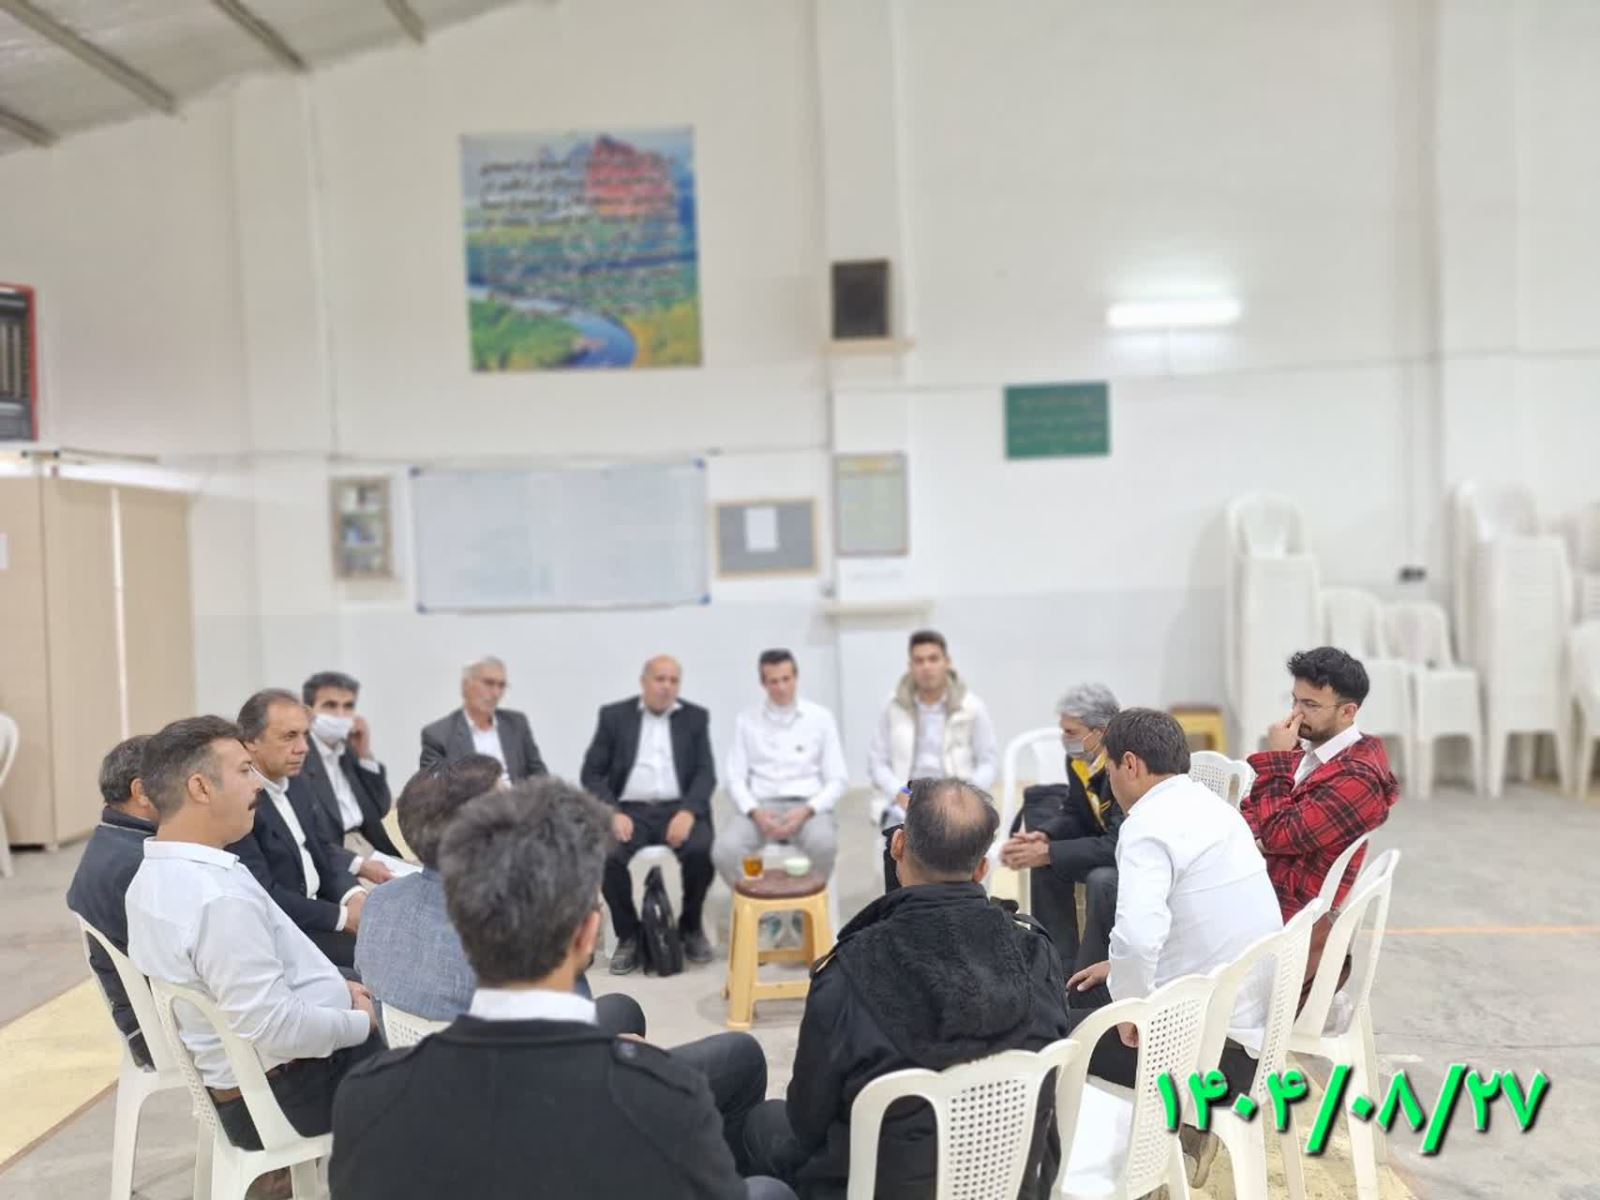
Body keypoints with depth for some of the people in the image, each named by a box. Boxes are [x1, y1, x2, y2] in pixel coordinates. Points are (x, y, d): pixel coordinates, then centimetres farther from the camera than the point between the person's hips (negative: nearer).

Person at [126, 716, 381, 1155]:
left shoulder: (153, 873, 2)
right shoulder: (220, 897, -29)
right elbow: (275, 1028, -29)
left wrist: (333, 985, 8)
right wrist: (362, 1022, -13)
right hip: (285, 1094, -9)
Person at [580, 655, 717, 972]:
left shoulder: (696, 717, 10)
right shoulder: (614, 715, 8)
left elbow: (706, 773, 1)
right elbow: (591, 773, 3)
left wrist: (688, 811, -17)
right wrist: (613, 813, -13)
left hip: (678, 808, 0)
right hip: (629, 809, 0)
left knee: (701, 851, -30)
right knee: (607, 856, -30)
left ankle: (691, 927, -1)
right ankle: (628, 935, -5)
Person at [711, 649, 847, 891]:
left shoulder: (820, 717, 6)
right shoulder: (746, 721, 9)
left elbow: (838, 779, 3)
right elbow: (736, 779, 6)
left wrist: (807, 811, -14)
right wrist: (754, 811, -15)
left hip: (807, 806, -1)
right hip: (761, 807, 1)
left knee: (824, 844, -35)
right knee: (725, 849, -30)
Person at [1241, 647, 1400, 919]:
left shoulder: (1358, 777, -17)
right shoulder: (1304, 748, 10)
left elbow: (1280, 835, -20)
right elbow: (1249, 809, 14)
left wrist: (1276, 760, -14)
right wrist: (1253, 838, -9)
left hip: (1292, 914, -8)